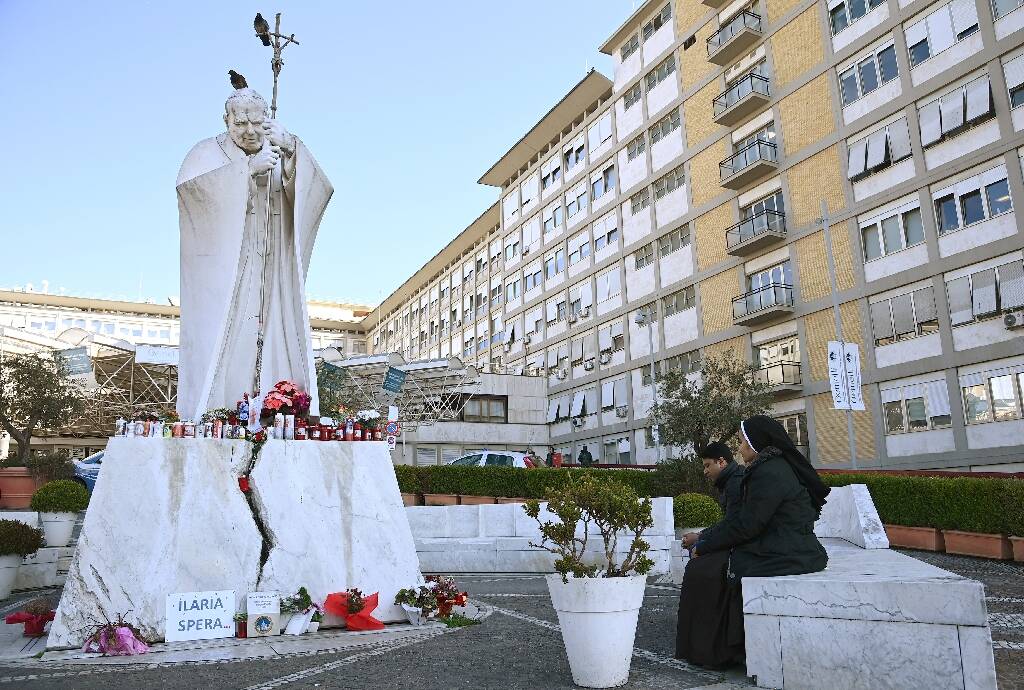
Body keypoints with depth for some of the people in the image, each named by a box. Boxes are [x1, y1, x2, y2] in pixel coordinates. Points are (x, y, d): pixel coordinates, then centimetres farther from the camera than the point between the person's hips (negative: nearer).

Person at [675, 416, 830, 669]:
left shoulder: (769, 474, -18)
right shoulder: (777, 467, 14)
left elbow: (747, 524, -19)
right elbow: (743, 515, 14)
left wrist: (704, 547, -9)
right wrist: (705, 540, 8)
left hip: (781, 557, -10)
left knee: (701, 569, -1)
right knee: (711, 559, 15)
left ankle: (711, 653, 11)